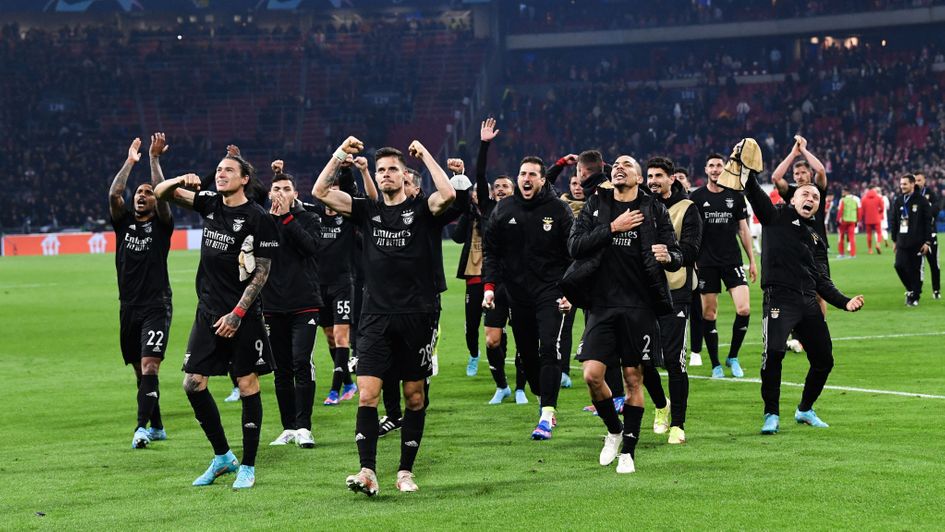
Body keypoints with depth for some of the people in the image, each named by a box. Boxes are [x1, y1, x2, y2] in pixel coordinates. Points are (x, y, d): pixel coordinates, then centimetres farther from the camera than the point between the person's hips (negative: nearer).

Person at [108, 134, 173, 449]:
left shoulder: (161, 225, 2)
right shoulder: (124, 223, 11)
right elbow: (114, 194, -5)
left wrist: (154, 158, -13)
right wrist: (130, 161, -3)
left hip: (156, 307, -5)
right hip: (129, 307, 5)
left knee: (149, 367, -17)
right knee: (140, 372, 11)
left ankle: (142, 428, -24)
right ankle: (157, 427, 22)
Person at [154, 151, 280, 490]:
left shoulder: (258, 219, -10)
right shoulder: (210, 204, 7)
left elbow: (261, 272, -10)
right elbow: (161, 192, 13)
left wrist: (237, 314, -15)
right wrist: (180, 181, -10)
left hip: (242, 315, -6)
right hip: (208, 310, 6)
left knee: (248, 386, 0)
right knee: (193, 383, 2)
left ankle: (248, 467, 9)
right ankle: (222, 457, 17)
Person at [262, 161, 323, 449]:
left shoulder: (308, 219, 5)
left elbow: (309, 244, -15)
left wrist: (287, 217, -15)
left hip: (304, 304, -3)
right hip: (274, 306, 3)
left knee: (301, 363, -14)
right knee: (281, 370, 6)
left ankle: (303, 427, -11)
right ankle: (289, 428, 14)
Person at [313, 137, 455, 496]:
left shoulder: (421, 209, 1)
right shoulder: (367, 210, 10)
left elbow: (447, 195, -21)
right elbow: (320, 193, 6)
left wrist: (425, 155, -11)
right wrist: (340, 155, 2)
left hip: (417, 317, -2)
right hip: (376, 317, 2)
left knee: (414, 397, 5)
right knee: (366, 395, -10)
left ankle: (405, 472, 13)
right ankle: (368, 472, -15)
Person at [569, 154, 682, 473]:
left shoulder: (654, 210, 4)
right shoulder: (595, 207, 7)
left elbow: (677, 256, 3)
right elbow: (575, 247, -5)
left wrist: (668, 257, -20)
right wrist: (612, 228, -13)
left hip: (640, 307, -1)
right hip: (602, 305, 1)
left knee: (633, 380, 2)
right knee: (592, 375, -8)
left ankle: (628, 451, 12)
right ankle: (614, 430, 18)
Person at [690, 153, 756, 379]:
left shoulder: (736, 196, 6)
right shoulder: (696, 197, 2)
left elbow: (743, 229, 11)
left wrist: (752, 260, 10)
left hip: (732, 260, 1)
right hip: (706, 264, -1)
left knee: (744, 310, -12)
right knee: (708, 314, 0)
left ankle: (733, 357, 7)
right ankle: (716, 365, 10)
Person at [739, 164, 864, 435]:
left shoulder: (815, 237, 25)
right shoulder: (777, 216, 11)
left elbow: (822, 280, 22)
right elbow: (753, 192, -4)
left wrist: (844, 302, 9)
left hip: (809, 304, 6)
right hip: (780, 298, -6)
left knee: (824, 359, 8)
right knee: (774, 353, -22)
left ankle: (805, 410, 30)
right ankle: (771, 415, -10)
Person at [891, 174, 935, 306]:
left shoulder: (921, 201, -4)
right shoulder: (898, 201, 10)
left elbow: (928, 222, -5)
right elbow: (894, 221, 15)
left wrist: (927, 242, -9)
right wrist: (894, 240, 13)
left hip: (917, 243, -4)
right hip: (902, 242, 4)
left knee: (915, 269, 0)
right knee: (899, 266, -6)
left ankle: (914, 297, 10)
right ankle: (910, 289, 16)